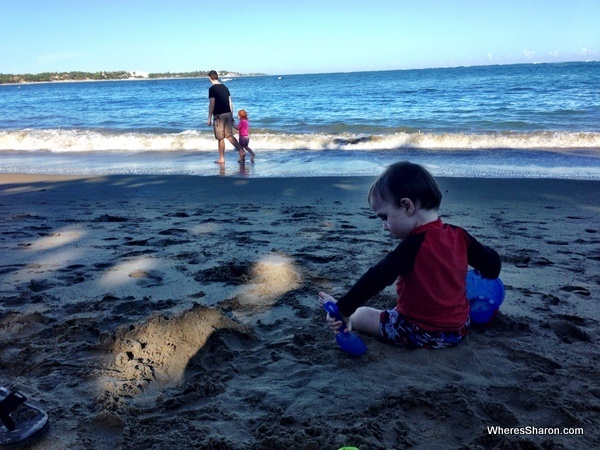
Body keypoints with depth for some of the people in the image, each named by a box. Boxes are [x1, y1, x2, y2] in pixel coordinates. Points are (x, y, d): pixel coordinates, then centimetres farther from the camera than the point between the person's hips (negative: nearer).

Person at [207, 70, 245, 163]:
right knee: (229, 136, 9)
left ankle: (221, 159, 9)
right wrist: (231, 116, 19)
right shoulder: (225, 87, 11)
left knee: (220, 138, 2)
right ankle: (242, 151, -4)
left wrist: (209, 118, -8)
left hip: (219, 115, -6)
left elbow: (212, 105, -13)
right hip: (228, 114, 6)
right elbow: (230, 103, 12)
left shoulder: (212, 89, -10)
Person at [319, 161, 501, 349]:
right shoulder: (459, 236, -6)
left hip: (420, 333, -6)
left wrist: (344, 310, -27)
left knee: (359, 315, 9)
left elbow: (376, 279, -30)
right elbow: (492, 263, 7)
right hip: (459, 328, 6)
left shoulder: (413, 247, -24)